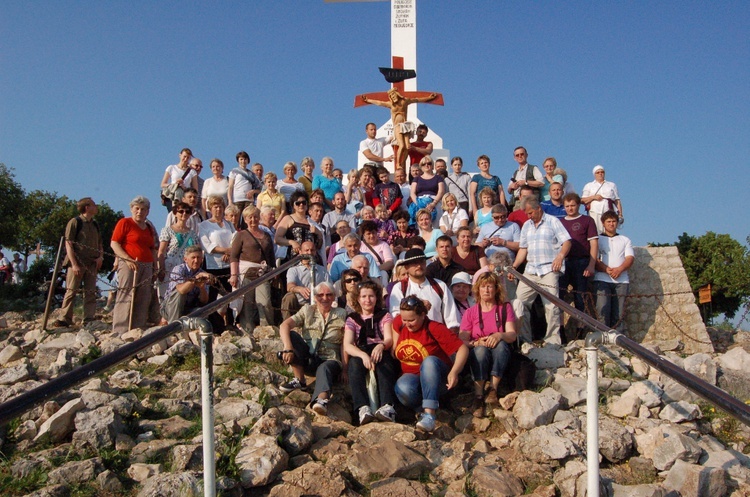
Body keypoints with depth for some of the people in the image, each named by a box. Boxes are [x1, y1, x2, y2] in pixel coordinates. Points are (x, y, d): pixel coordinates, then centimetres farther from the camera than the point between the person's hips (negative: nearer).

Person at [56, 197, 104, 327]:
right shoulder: (75, 222, -3)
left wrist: (100, 256, 3)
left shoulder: (95, 225, 16)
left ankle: (89, 319, 2)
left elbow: (99, 244, 24)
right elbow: (68, 244, -8)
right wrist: (74, 264, -16)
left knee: (90, 292, 2)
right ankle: (64, 319, -1)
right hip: (77, 263, -6)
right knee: (71, 291, -5)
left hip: (92, 263, 6)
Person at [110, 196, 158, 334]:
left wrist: (155, 268, 17)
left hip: (147, 266, 6)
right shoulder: (125, 223, 2)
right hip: (129, 265, -6)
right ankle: (120, 331, -9)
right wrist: (128, 259, -17)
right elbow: (114, 243, -5)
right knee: (126, 298, -10)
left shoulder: (150, 228, 21)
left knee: (143, 300, 2)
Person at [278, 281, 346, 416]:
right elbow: (284, 326, -5)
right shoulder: (307, 311, 11)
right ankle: (299, 380, -16)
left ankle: (322, 400, -66)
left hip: (329, 360, -2)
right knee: (291, 335, -20)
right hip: (308, 358, 2)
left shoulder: (341, 314, 11)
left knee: (324, 368, -37)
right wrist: (288, 348, -24)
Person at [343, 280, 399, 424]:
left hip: (382, 354, 0)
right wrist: (363, 355, -26)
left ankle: (387, 407, -55)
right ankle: (362, 408, -52)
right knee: (354, 361, -36)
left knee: (383, 360, -37)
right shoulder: (352, 319, 16)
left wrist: (381, 345, -29)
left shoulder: (385, 316, 17)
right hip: (360, 356, 1)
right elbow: (347, 345, -2)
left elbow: (389, 339, -2)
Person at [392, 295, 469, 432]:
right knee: (403, 388, -36)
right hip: (411, 376, 3)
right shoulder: (399, 322, -3)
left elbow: (463, 348, -20)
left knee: (430, 361, -39)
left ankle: (429, 414, -45)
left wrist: (454, 372, -35)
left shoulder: (434, 328, -18)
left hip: (436, 377, -3)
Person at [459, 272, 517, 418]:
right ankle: (478, 396, -36)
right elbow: (462, 340, -4)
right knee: (481, 349, -35)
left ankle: (493, 389, -29)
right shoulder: (470, 312, 6)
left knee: (500, 344, -33)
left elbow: (512, 335, -6)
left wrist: (499, 335, -29)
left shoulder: (505, 307, 7)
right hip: (477, 355, 0)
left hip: (500, 356, 0)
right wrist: (476, 343, -26)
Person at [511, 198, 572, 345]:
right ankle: (523, 338, 9)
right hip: (530, 271, 6)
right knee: (519, 302, 0)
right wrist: (514, 266, 9)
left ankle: (553, 341, -1)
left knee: (551, 306, -7)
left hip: (549, 270, -6)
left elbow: (566, 241, -6)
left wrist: (560, 256, -25)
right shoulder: (526, 226, 19)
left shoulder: (553, 221, 2)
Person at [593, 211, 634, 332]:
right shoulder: (598, 239, 16)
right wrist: (606, 269, -16)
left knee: (618, 314, -3)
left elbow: (630, 258, 7)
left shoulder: (625, 240, 22)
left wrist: (619, 269, -13)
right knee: (603, 312, -14)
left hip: (621, 280, 2)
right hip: (602, 280, -2)